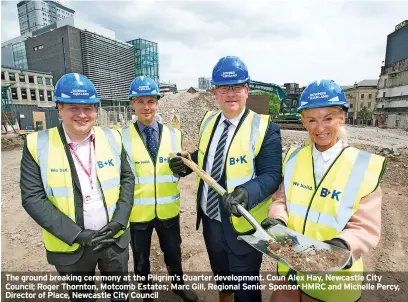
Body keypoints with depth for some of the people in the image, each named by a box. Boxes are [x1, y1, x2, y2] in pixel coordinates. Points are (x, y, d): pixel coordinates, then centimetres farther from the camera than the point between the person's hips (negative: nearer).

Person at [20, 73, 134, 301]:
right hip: (70, 245, -1)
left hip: (115, 238, 2)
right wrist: (77, 235, -18)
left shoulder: (111, 138, -5)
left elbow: (127, 179, -1)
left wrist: (118, 221, -12)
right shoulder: (38, 145, -10)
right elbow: (32, 197, -12)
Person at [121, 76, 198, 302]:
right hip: (138, 211, -1)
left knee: (173, 252, 23)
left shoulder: (173, 134, -2)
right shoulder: (123, 137, -8)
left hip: (168, 209, 2)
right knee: (141, 259, 21)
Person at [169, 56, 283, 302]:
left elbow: (271, 175, -20)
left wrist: (247, 192, -38)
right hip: (210, 218, 6)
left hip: (242, 225, -6)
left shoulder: (264, 128, -17)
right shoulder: (209, 120, 3)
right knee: (220, 273, 31)